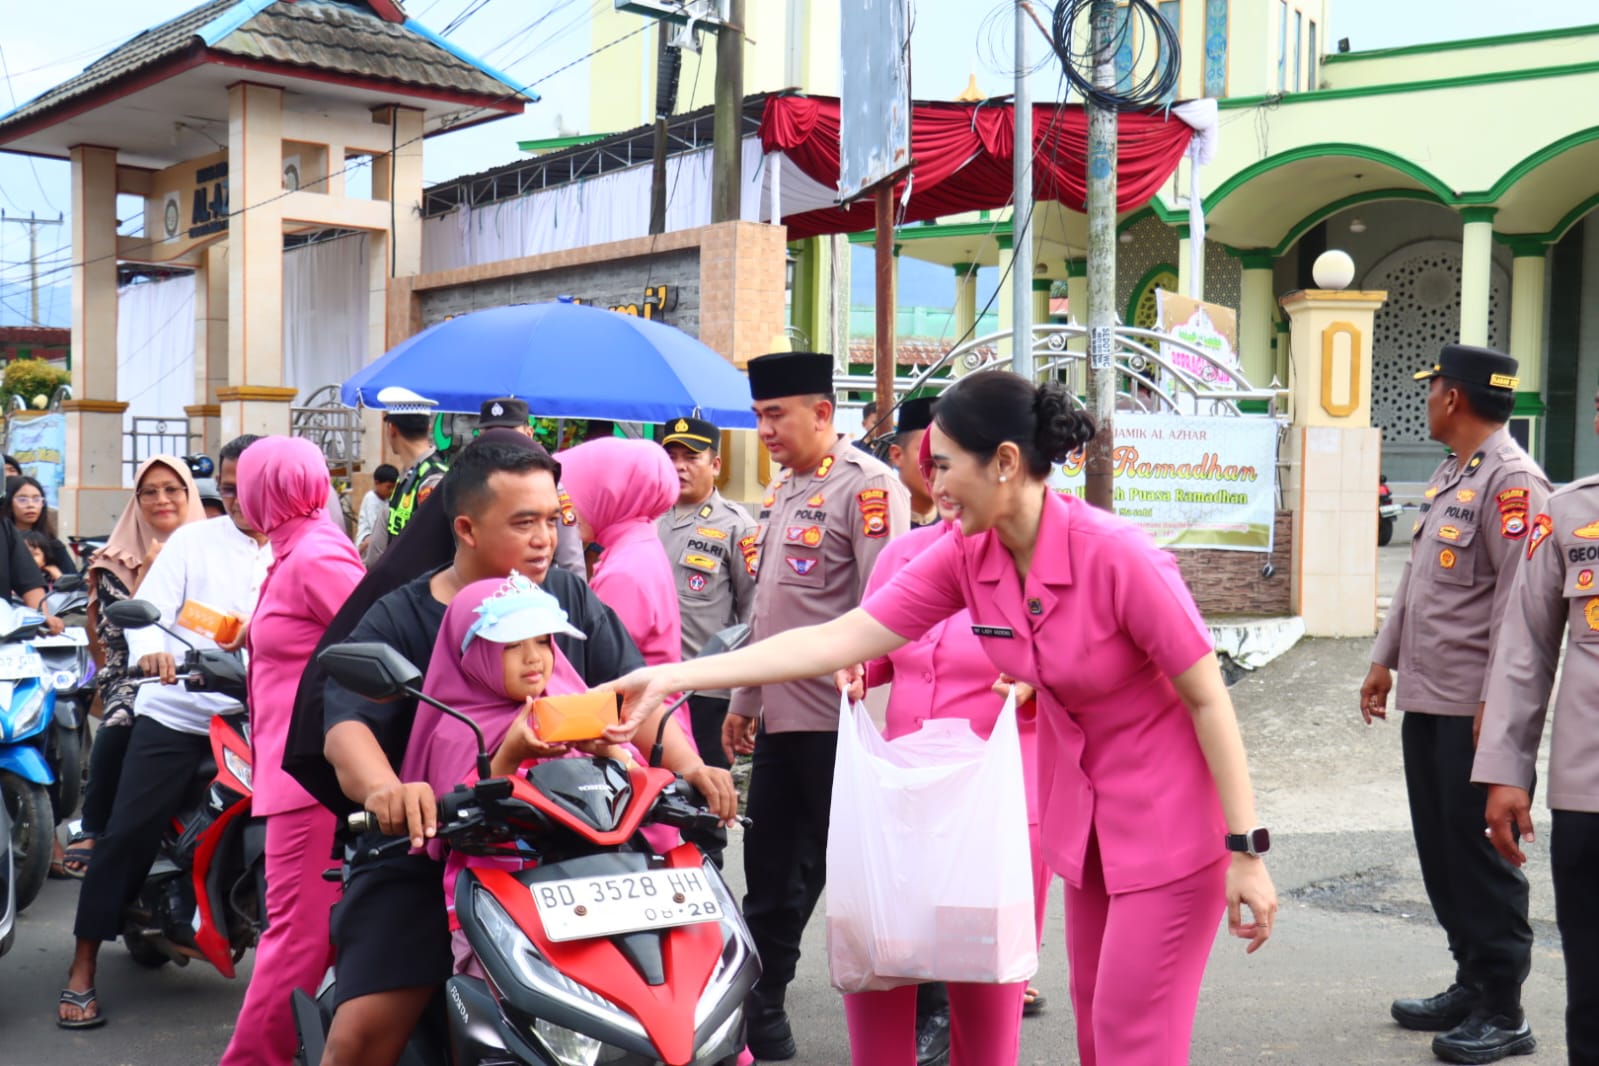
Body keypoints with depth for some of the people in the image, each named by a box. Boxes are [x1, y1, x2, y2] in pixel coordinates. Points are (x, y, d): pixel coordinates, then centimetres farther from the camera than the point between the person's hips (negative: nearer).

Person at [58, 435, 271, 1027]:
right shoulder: (193, 539, 5)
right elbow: (150, 607, -7)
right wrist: (150, 650, -28)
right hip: (176, 713, -1)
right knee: (128, 832, -5)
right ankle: (83, 967, 6)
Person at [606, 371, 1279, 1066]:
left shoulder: (1114, 555, -26)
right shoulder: (966, 558, -8)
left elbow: (1208, 698, -19)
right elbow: (838, 639, -10)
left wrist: (1246, 850, -17)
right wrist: (674, 677, -14)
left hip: (1168, 815, -6)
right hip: (1083, 802, 6)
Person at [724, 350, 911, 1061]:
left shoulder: (867, 485, -10)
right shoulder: (780, 493, 17)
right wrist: (743, 700, 22)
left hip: (842, 721, -8)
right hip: (780, 721, 8)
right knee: (771, 874, 14)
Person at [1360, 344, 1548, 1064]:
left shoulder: (1511, 480, -14)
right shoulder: (1450, 475, 16)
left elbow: (1520, 597, -19)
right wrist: (1385, 658, 21)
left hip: (1475, 708, -9)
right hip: (1425, 700, 9)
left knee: (1480, 855, -1)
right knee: (1439, 850, 14)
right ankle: (1471, 984, 27)